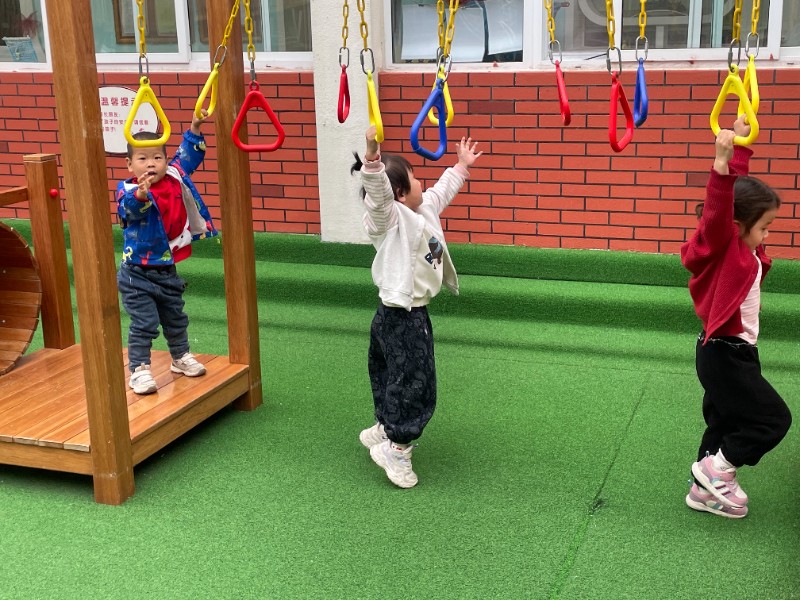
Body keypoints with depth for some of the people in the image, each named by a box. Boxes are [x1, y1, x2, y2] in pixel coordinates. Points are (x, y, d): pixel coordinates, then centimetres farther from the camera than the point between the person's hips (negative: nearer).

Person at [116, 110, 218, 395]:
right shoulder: (128, 190, -21)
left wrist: (195, 128, 8)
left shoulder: (174, 178, -3)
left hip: (167, 271, 6)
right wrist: (141, 194, -64)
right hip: (137, 274, -6)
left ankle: (181, 357, 40)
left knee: (175, 319, 22)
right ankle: (138, 370, 5)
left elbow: (188, 156, 14)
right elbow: (130, 208, -43)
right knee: (144, 324, -6)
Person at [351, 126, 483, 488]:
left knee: (395, 378, 23)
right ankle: (395, 450, 9)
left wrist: (461, 166, 43)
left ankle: (383, 431, 39)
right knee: (413, 384, -3)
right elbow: (377, 192, -38)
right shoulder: (391, 218, -18)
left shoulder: (425, 209, 9)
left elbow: (442, 190, 30)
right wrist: (372, 156, -55)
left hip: (412, 314, 10)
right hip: (401, 318, -10)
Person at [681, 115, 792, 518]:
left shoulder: (741, 246, 3)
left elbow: (739, 187, 15)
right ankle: (716, 467, 7)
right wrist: (722, 161, -53)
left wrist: (740, 147, 20)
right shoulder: (723, 246, -19)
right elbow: (718, 208, -40)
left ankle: (708, 491, 27)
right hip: (723, 355, -9)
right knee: (774, 418, -3)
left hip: (736, 351, 9)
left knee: (727, 423, 16)